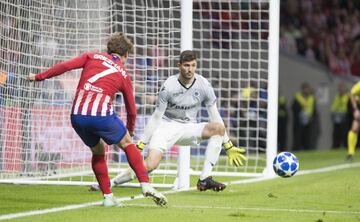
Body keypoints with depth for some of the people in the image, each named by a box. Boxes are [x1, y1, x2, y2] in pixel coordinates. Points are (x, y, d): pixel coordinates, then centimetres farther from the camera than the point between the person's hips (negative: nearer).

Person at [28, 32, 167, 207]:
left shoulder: (92, 57, 18)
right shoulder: (123, 74, 17)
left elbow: (65, 66, 4)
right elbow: (131, 110, 24)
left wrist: (39, 77, 13)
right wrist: (130, 130, 41)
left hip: (77, 115, 2)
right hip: (102, 114, -2)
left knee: (98, 151, 24)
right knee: (127, 144, 20)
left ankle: (108, 197, 19)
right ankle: (146, 185, 9)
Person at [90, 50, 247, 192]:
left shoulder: (203, 85, -7)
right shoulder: (168, 86, -14)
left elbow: (215, 116, -1)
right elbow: (156, 117, -8)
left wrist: (228, 146, -2)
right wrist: (141, 144, -11)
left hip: (189, 129, 3)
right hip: (167, 126, -3)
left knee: (219, 128, -24)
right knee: (150, 165, -25)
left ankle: (205, 179, -24)